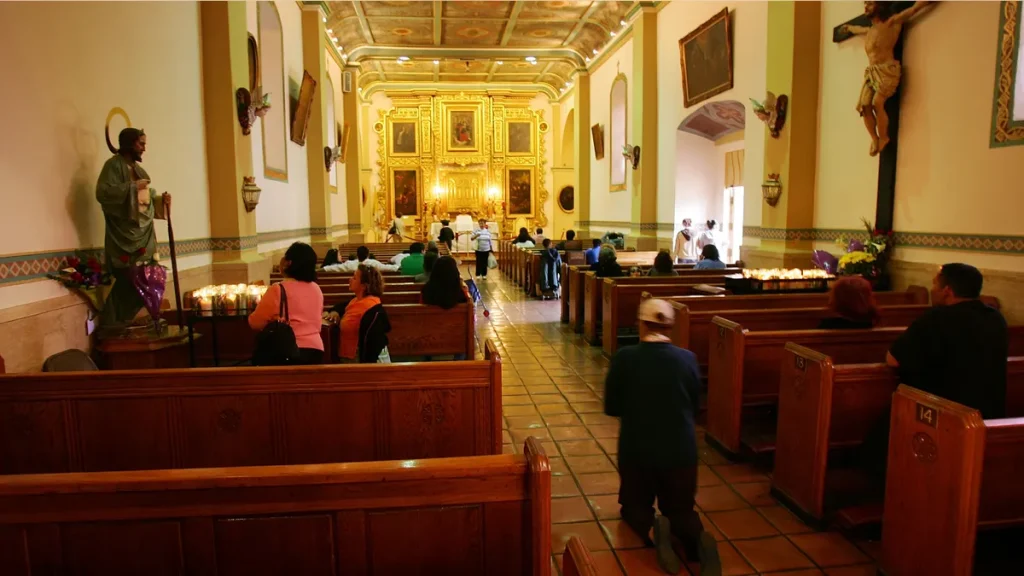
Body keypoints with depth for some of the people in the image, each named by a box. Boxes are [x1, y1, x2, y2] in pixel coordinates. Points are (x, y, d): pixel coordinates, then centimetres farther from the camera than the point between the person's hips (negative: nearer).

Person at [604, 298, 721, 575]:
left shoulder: (624, 358, -12)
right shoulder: (688, 359, -6)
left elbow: (611, 407, -2)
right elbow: (694, 406, 6)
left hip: (636, 450, -1)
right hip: (681, 450, 2)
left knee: (634, 505, 23)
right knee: (681, 509, 22)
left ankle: (653, 527, -10)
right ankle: (696, 535, -11)